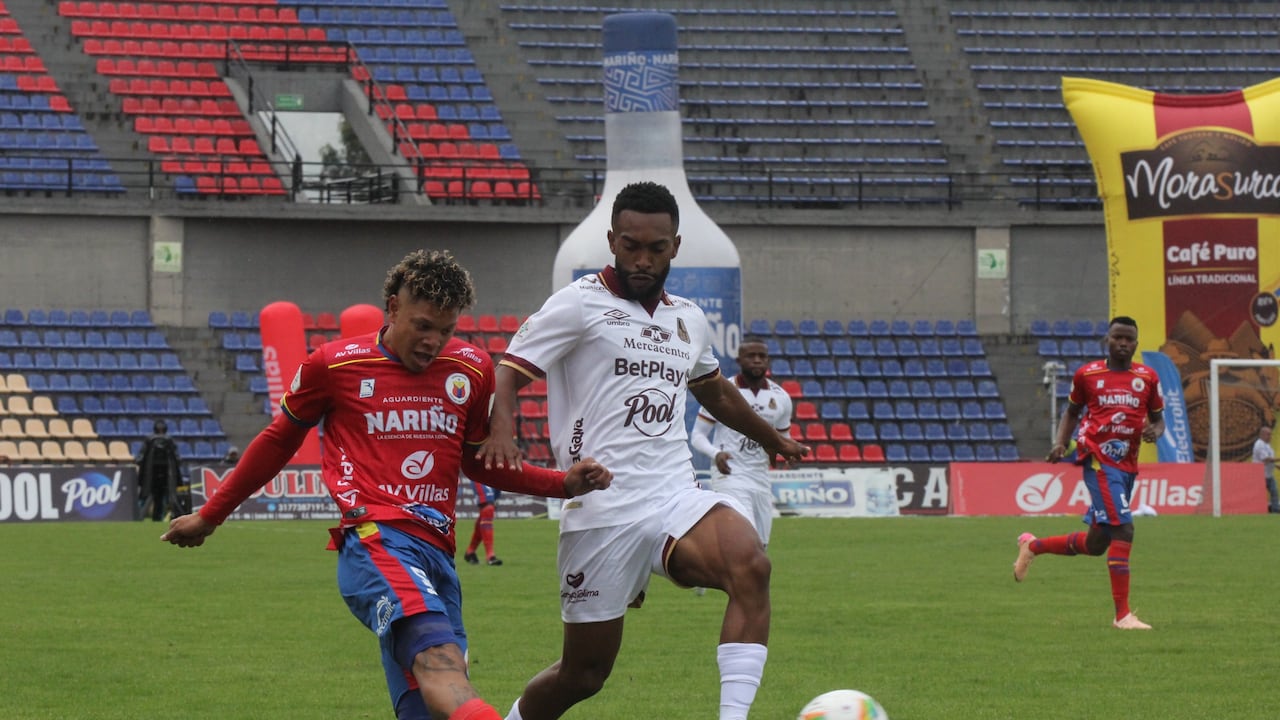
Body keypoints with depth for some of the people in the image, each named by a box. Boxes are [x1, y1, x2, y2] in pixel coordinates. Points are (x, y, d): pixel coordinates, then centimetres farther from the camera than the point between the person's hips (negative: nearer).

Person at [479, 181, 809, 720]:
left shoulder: (688, 320, 20)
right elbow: (510, 370, -7)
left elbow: (715, 392, 40)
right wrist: (501, 430, -27)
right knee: (584, 673, 0)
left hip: (677, 499, 4)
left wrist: (773, 439, 53)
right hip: (604, 510, -4)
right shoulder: (581, 303, 1)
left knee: (750, 565, -28)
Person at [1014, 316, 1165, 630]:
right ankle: (1122, 614, -16)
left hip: (1127, 465, 5)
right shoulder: (1087, 374, 3)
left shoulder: (1148, 377, 7)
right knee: (1123, 528, -19)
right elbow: (1072, 411, 16)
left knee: (1096, 543, 11)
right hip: (1098, 460, -5)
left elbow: (1158, 417, 16)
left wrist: (1155, 431, -7)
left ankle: (1032, 546, 37)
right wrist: (1061, 442, 0)